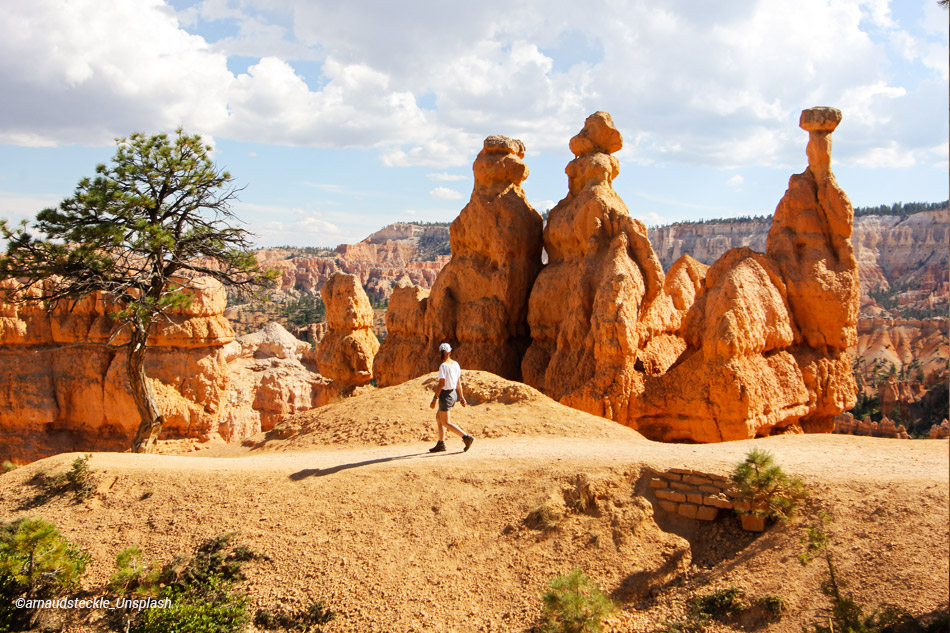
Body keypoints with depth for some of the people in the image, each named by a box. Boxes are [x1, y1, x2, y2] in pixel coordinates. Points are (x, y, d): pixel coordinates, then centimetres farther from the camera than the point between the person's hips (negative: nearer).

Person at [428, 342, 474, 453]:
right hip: (453, 393, 9)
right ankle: (441, 443, 21)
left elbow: (441, 383, -22)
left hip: (445, 395, -9)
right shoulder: (455, 364, 6)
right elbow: (459, 382, 11)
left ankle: (466, 437, -11)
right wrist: (461, 397, 16)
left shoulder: (443, 366, -17)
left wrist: (434, 399, -19)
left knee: (445, 422, -1)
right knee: (438, 417, 20)